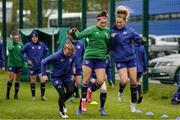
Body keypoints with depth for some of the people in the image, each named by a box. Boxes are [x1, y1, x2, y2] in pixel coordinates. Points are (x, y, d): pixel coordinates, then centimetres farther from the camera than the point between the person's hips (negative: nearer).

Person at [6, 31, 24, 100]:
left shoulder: (21, 44, 5)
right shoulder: (10, 43, -4)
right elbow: (10, 48, -28)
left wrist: (23, 63, 4)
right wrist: (11, 40, -20)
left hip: (19, 64, 3)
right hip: (11, 64, -3)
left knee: (18, 80, 7)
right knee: (11, 79, -11)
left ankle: (16, 94, 15)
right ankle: (7, 94, 2)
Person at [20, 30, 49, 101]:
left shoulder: (41, 45, 0)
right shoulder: (28, 45, -8)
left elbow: (46, 51, 18)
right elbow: (21, 53, -2)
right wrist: (26, 60, -8)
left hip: (41, 66, 2)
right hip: (32, 66, -2)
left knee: (43, 80, -6)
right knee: (33, 82, 7)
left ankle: (42, 96, 5)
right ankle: (33, 96, 20)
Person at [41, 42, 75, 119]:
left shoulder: (72, 56, -10)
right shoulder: (56, 56, -24)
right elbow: (43, 62, -15)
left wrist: (71, 74, 11)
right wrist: (43, 74, -18)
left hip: (67, 77, 4)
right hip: (56, 78, -4)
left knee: (71, 90, -16)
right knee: (62, 94, -13)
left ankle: (62, 102, 17)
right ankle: (61, 111, 12)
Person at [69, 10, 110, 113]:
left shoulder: (108, 31, 9)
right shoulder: (91, 30, -3)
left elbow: (109, 45, 20)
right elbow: (78, 36, -9)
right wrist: (73, 33, -28)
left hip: (101, 59, 3)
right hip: (89, 57, -3)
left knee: (101, 81, -5)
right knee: (86, 80, -3)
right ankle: (83, 100, 14)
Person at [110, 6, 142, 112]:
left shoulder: (130, 31, -2)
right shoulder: (112, 32, -5)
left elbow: (139, 40, 1)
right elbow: (111, 47, -5)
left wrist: (142, 40, -17)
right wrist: (113, 39, -18)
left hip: (131, 58, 2)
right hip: (120, 60, -2)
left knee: (134, 81, 5)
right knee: (125, 80, -15)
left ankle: (133, 103, 21)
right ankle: (120, 92, 20)